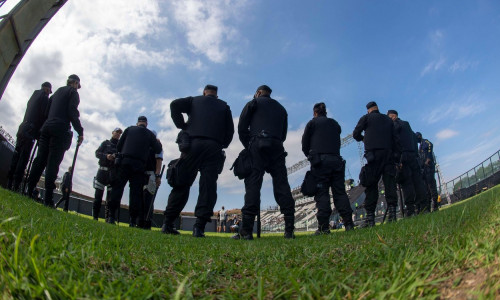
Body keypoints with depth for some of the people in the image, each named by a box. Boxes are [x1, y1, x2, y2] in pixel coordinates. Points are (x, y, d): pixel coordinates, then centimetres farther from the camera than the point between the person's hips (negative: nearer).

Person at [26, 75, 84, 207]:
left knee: (40, 160, 6)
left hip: (47, 127, 7)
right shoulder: (73, 92, 4)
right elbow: (72, 112, -8)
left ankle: (29, 191, 4)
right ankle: (48, 199, -15)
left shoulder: (57, 91, 25)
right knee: (53, 162, -12)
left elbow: (47, 111, 21)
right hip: (60, 130, -7)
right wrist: (80, 132, -8)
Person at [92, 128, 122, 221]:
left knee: (111, 195, -6)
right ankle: (95, 216, 3)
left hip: (114, 172, 0)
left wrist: (116, 157, -17)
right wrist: (106, 156, -14)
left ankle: (108, 217, -4)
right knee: (98, 194, -3)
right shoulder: (106, 143, 16)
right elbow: (97, 153, 4)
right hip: (102, 170, 0)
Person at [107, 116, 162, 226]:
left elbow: (119, 146, 12)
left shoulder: (129, 129, 14)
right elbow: (158, 150, 8)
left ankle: (111, 216, -5)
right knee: (136, 192, 1)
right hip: (139, 166, 0)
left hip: (124, 161, 0)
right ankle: (133, 220, -2)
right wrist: (158, 143, 27)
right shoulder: (150, 134, 12)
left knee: (117, 187, 1)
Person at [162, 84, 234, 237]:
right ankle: (199, 226, -14)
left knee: (182, 183, 2)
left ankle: (168, 223, 1)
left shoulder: (194, 100, 22)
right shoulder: (224, 106, 24)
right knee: (208, 187, -5)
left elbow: (175, 104, 3)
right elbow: (230, 129, 15)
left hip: (193, 144, 0)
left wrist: (182, 125, 7)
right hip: (214, 148, 0)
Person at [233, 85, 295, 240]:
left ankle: (246, 230, -20)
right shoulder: (281, 108, 31)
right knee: (282, 185, -1)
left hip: (258, 145, -4)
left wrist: (248, 146, 11)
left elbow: (242, 126, 5)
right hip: (277, 148, 4)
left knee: (253, 184, -12)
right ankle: (289, 230, -7)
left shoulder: (255, 102, 16)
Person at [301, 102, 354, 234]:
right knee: (340, 192, 5)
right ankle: (348, 223, -1)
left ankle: (323, 227, -11)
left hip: (320, 160, -4)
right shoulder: (335, 124, 23)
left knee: (321, 193, -7)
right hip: (336, 160, 4)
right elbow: (337, 143, 22)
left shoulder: (312, 123, 9)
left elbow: (305, 144, 8)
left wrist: (310, 156, 22)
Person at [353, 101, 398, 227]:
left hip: (373, 153, -4)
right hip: (388, 153, 4)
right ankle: (392, 212, -6)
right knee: (389, 183, 2)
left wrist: (363, 138, 26)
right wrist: (392, 153, 18)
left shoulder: (366, 118, 8)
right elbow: (394, 137, 16)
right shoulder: (388, 120, 21)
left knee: (371, 185, -7)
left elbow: (356, 134, 6)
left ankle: (370, 217, -11)